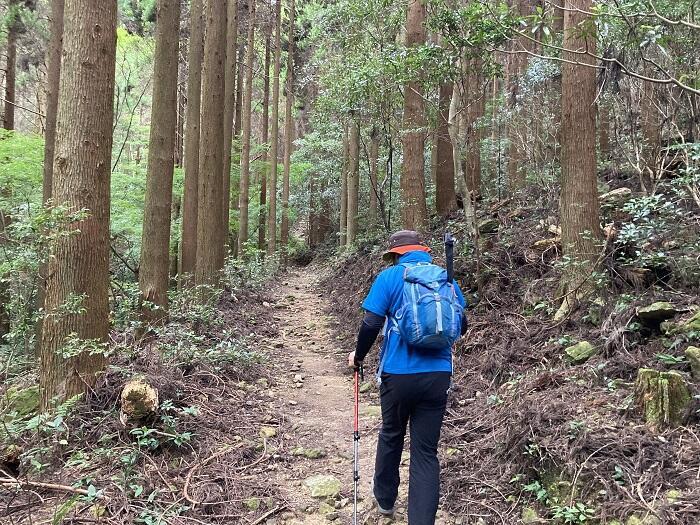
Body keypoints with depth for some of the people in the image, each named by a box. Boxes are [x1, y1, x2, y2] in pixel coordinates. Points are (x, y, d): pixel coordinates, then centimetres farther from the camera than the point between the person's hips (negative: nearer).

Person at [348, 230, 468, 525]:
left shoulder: (390, 277, -4)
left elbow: (371, 324, -11)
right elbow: (461, 325, 14)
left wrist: (359, 355, 6)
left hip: (398, 373, -2)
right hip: (438, 374, 2)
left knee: (391, 436, 22)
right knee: (426, 450, 6)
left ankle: (385, 500, 40)